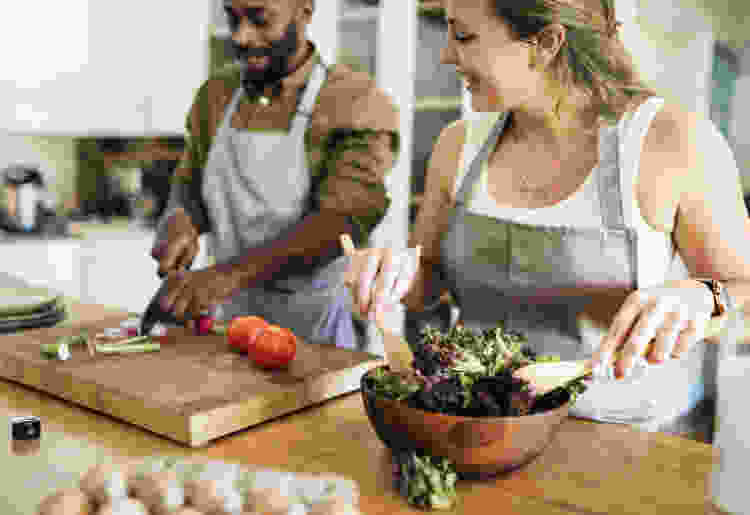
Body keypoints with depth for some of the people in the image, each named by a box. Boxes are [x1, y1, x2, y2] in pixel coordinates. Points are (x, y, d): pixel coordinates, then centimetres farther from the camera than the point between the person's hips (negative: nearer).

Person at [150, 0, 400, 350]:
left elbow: (343, 220, -23)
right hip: (231, 324, 5)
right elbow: (188, 190, 16)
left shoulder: (360, 104, -10)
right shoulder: (215, 95, 6)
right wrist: (180, 225, -8)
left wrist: (230, 274, -35)